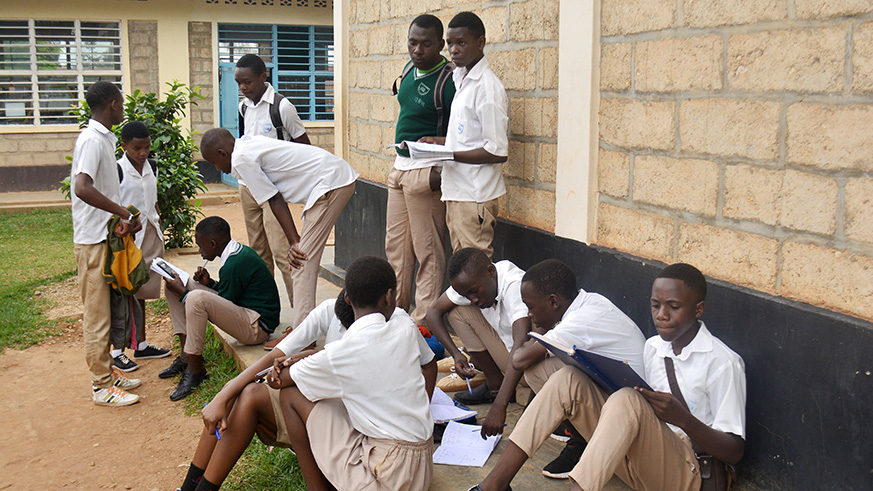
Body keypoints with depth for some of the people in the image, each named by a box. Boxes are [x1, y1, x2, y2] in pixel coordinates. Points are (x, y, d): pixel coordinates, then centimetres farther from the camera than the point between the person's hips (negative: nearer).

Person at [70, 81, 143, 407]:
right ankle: (102, 386, 6)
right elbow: (83, 188, -31)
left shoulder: (104, 138, 13)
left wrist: (122, 218, 6)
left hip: (105, 235, 10)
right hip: (93, 239, -10)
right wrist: (124, 213, -27)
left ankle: (106, 372, 27)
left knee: (104, 310, 16)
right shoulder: (93, 139, -17)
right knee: (97, 313, -2)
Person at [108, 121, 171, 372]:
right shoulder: (117, 170, -10)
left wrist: (159, 229, 18)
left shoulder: (150, 167, 10)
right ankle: (117, 350, 5)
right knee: (124, 296, -4)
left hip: (149, 236, 6)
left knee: (141, 293, 14)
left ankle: (140, 345, 23)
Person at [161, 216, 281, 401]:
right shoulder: (241, 251, 7)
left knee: (196, 298, -34)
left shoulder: (234, 264, -22)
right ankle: (186, 356, 4)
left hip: (257, 327, -11)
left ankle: (194, 369, -20)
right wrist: (210, 283, 2)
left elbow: (220, 310, -16)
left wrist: (183, 293, -8)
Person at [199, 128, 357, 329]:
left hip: (331, 184, -10)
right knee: (306, 259, 16)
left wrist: (294, 242, -8)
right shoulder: (252, 145, 20)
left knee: (302, 260, -10)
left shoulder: (241, 159, -8)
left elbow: (274, 200, -10)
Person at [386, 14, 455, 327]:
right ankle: (396, 310, 28)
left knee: (428, 251, -1)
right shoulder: (409, 70, 11)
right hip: (399, 168, 9)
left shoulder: (448, 80, -14)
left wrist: (441, 172, -25)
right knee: (395, 246, 16)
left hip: (425, 174, -9)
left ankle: (424, 322, 7)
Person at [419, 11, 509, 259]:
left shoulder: (487, 87, -15)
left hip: (475, 195, -9)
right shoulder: (461, 78, 14)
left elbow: (498, 152, -19)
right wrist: (441, 142, 8)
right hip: (457, 190, 9)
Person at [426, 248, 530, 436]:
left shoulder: (516, 286, -32)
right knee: (458, 312, -8)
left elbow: (522, 345, -44)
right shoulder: (471, 281, -10)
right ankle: (495, 385, -2)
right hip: (506, 351, 7)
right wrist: (456, 354, -14)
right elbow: (433, 313, 2)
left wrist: (499, 406, -51)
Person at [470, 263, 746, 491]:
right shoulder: (653, 346, 12)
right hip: (636, 456, 6)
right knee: (568, 380, -13)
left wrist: (683, 419, -26)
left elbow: (734, 452, -9)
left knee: (627, 400, -34)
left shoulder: (723, 363, -8)